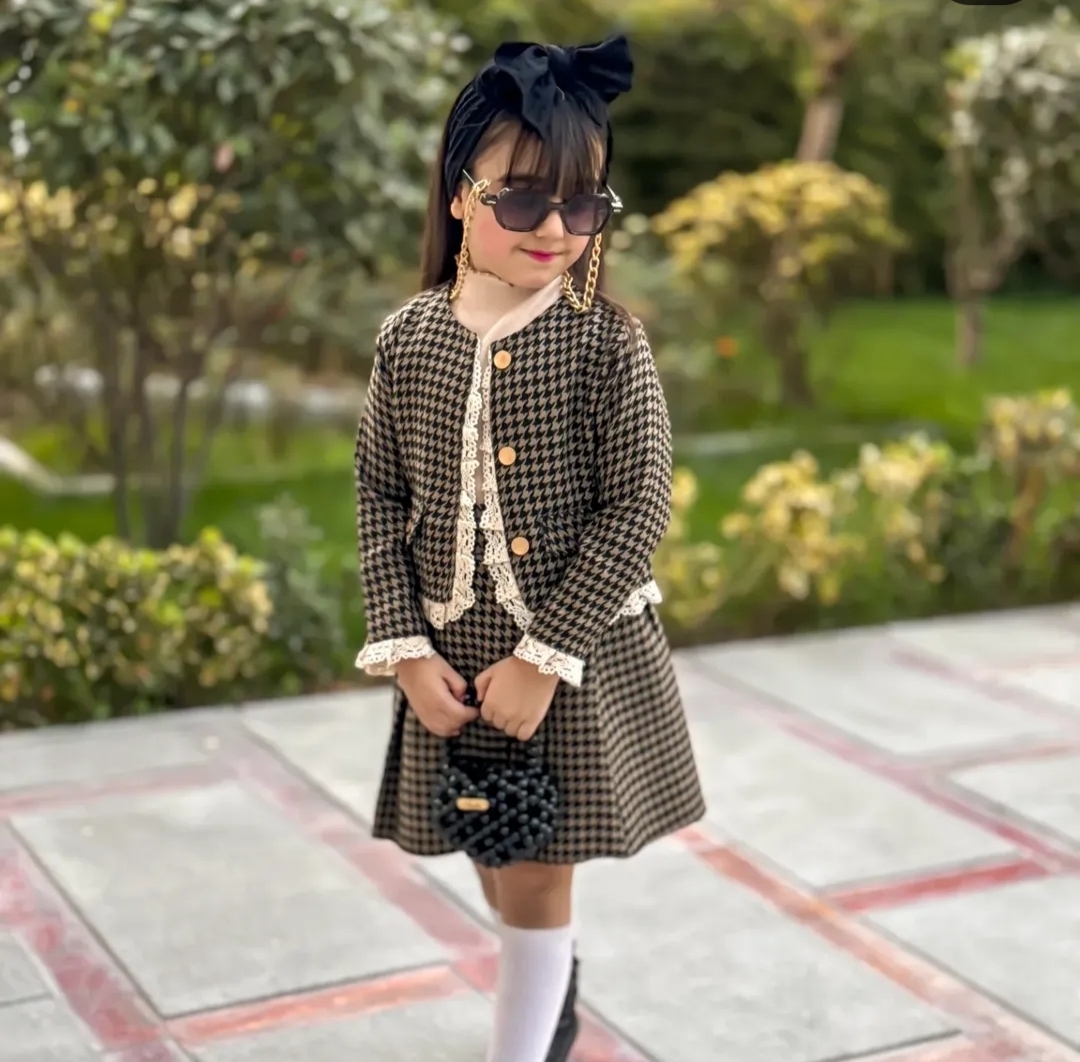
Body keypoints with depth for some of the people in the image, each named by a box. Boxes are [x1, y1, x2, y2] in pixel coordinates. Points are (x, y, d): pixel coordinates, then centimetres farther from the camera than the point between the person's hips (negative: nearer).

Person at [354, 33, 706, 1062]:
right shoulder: (409, 338, -4)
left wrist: (544, 658, -17)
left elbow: (638, 508, -14)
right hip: (452, 654, 4)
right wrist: (407, 650, -6)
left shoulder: (608, 341, -13)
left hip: (581, 656, -3)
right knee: (496, 864, 20)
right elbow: (380, 497, 2)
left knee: (537, 878, 6)